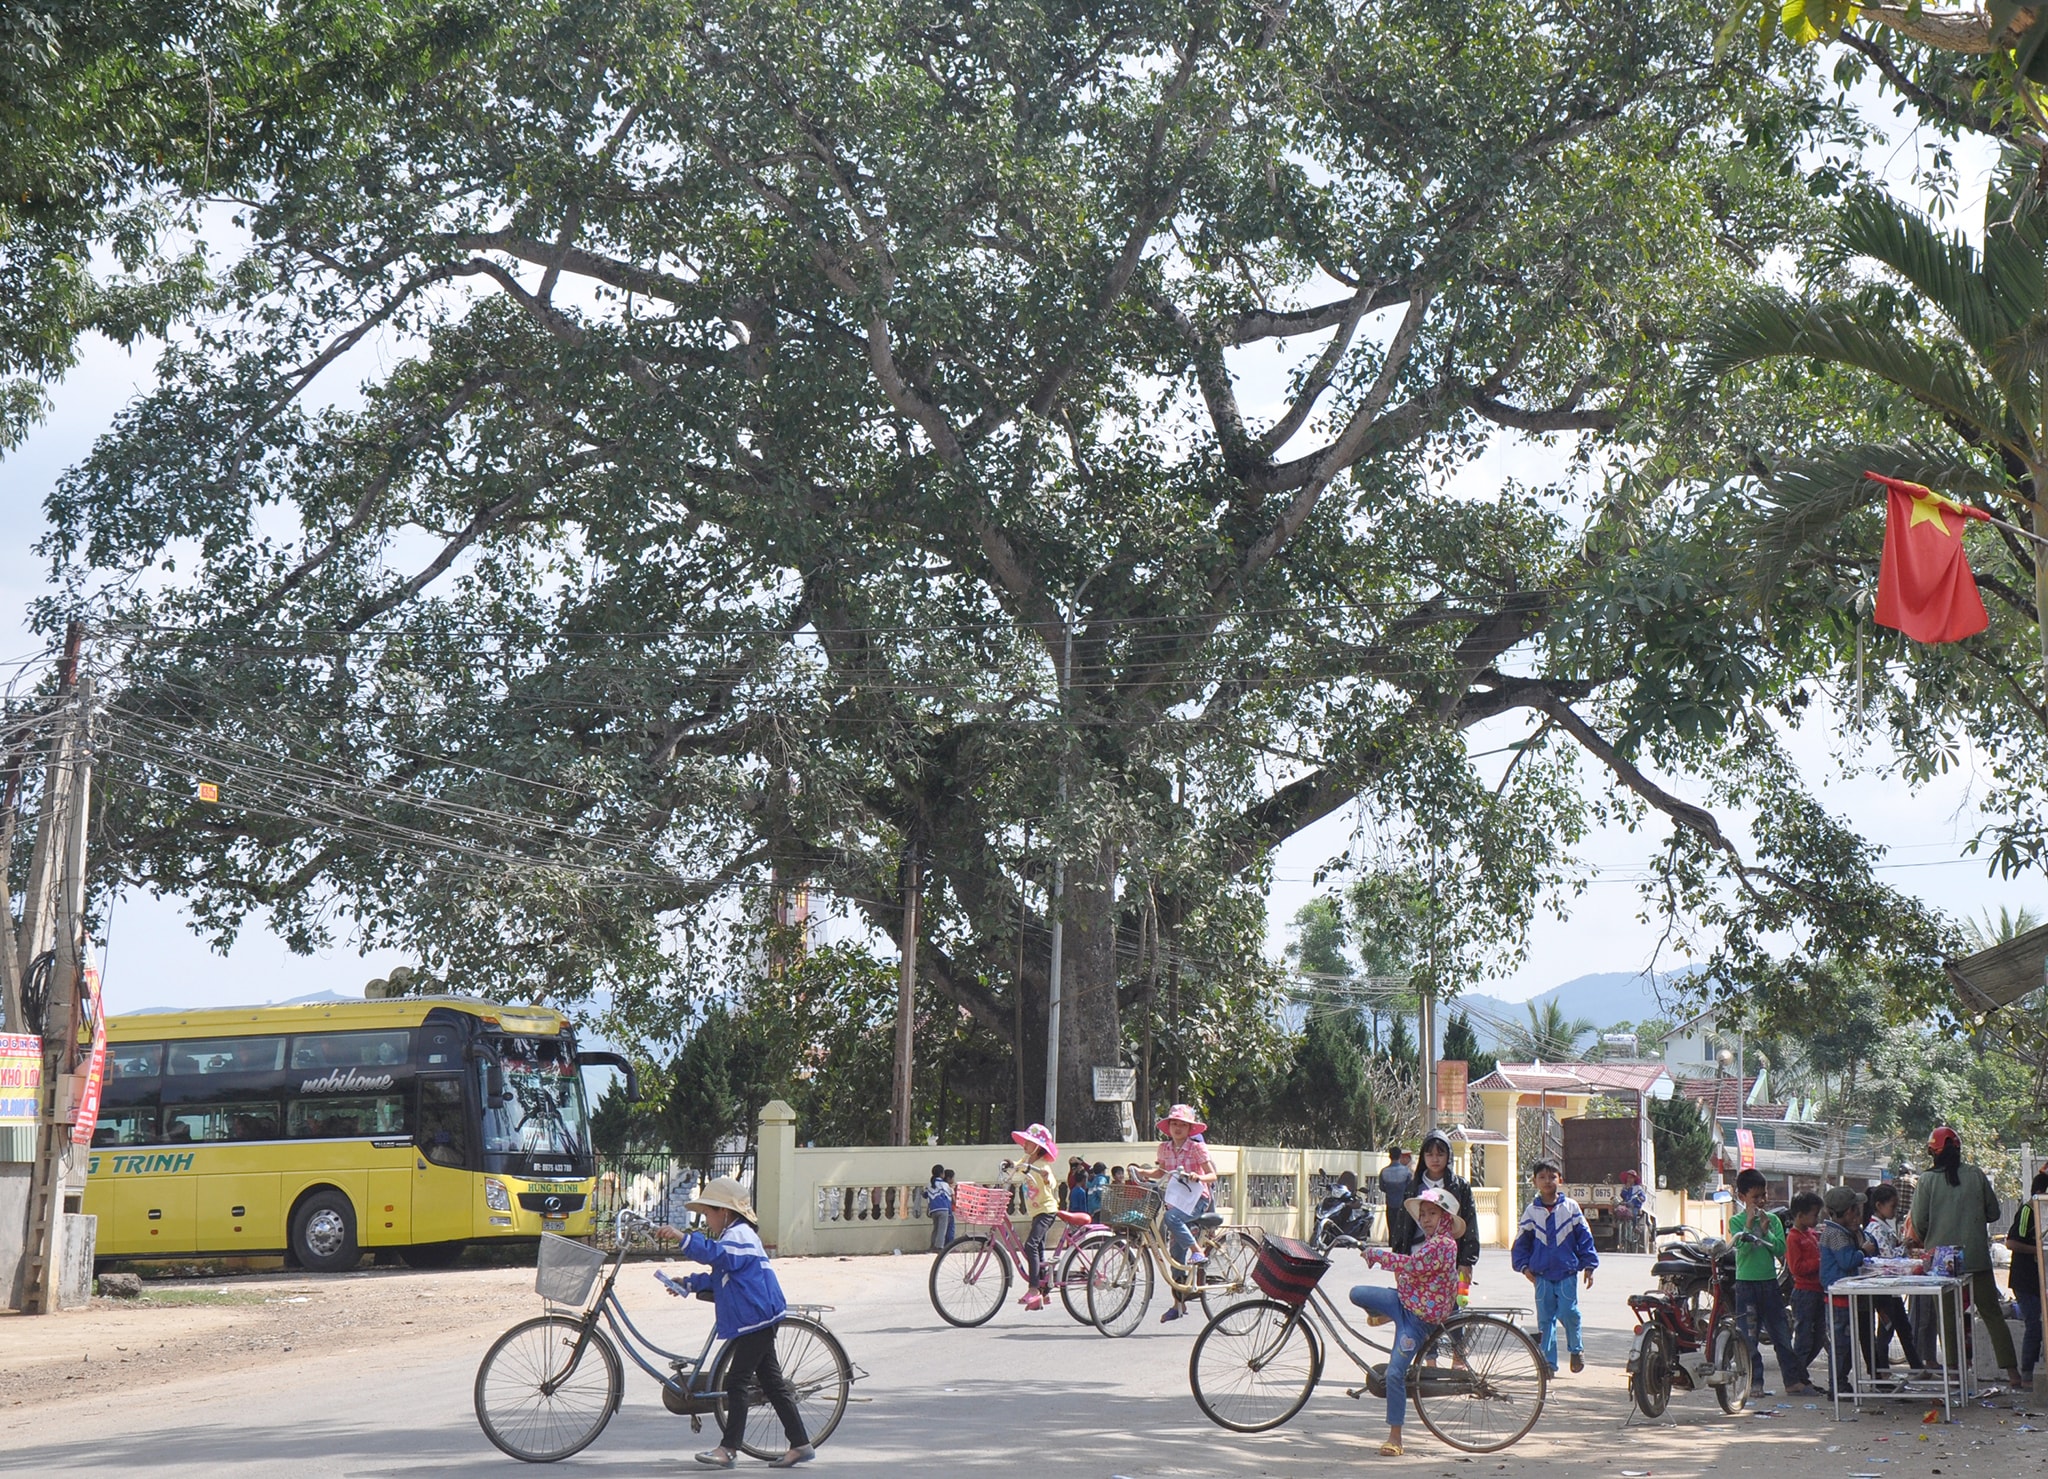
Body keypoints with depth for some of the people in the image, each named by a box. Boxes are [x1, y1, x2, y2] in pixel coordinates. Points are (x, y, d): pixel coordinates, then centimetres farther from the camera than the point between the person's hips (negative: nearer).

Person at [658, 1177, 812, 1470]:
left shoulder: (738, 1235, -12)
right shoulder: (736, 1236, 24)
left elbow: (717, 1253, -35)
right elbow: (718, 1277, 33)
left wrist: (683, 1238, -44)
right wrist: (688, 1284, 23)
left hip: (754, 1319, -11)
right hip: (757, 1320, 11)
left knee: (737, 1382, -8)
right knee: (771, 1382, 11)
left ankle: (729, 1448, -6)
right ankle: (800, 1444, 13)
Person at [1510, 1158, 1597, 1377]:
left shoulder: (1570, 1207, 2)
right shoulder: (1531, 1211, 6)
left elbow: (1584, 1237, 6)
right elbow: (1521, 1242, 12)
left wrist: (1588, 1265, 3)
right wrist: (1524, 1266, 1)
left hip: (1567, 1273, -2)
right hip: (1542, 1275, 2)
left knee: (1568, 1312, -10)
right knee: (1545, 1318, 1)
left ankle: (1576, 1349, 16)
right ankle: (1548, 1361, 8)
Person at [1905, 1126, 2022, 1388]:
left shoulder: (1927, 1181, -7)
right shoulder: (1976, 1176, -2)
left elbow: (1918, 1223, -6)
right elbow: (1993, 1212, 6)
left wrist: (1920, 1242, 15)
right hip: (1977, 1257, 1)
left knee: (1948, 1318, 7)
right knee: (1992, 1313, 8)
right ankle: (2011, 1369, 4)